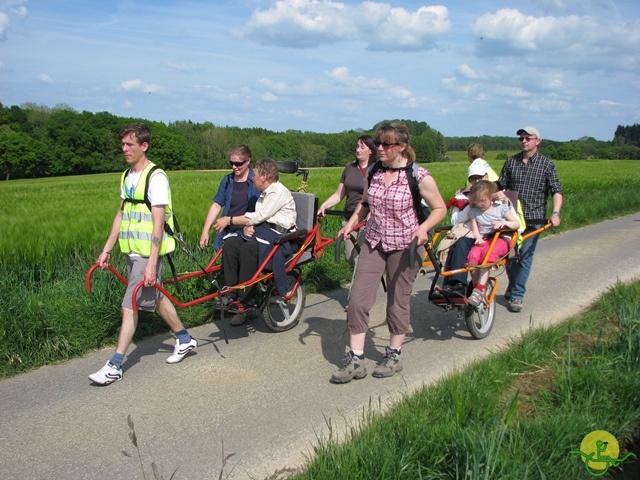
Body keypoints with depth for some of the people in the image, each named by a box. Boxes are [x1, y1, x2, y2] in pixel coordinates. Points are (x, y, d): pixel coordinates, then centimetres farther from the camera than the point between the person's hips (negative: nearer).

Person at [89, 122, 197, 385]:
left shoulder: (156, 178, -15)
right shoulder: (127, 176, 11)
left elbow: (158, 223, -20)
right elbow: (121, 215, 17)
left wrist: (152, 263, -24)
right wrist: (107, 249, 15)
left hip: (148, 252, -9)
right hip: (131, 250, 9)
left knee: (130, 305, -6)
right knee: (155, 296, 18)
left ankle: (115, 366, 2)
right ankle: (185, 339, 34)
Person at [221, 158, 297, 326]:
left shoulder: (279, 191, -9)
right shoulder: (264, 194, 22)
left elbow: (259, 217, -14)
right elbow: (256, 218, 18)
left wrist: (230, 220, -7)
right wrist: (246, 226, -7)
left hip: (278, 234, -9)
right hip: (262, 230, 9)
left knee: (248, 248, -34)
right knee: (230, 243, -16)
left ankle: (246, 304, -26)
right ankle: (231, 296, -18)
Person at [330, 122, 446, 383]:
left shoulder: (419, 177, -12)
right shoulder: (374, 172, 2)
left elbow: (440, 209, -4)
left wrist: (423, 228, -22)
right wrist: (351, 223, 3)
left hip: (404, 247, -4)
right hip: (373, 243, 4)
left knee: (398, 301, 9)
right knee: (358, 300, -3)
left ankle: (394, 355, 29)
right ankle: (355, 359, 8)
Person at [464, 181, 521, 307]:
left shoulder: (501, 208, 5)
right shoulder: (474, 211, 10)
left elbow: (517, 224, 5)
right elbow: (474, 229, 7)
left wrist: (505, 223, -15)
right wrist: (478, 237, -15)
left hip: (501, 239, -2)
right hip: (483, 240, 3)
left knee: (488, 255, -35)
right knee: (473, 255, -32)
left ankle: (480, 289, -36)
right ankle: (475, 286, -19)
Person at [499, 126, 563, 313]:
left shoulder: (546, 164, 1)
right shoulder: (511, 162, 9)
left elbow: (557, 191, -4)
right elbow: (500, 186, 10)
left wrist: (555, 212, -19)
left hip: (533, 219, -2)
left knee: (525, 256, 0)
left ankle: (517, 296, 9)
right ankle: (513, 284, 34)